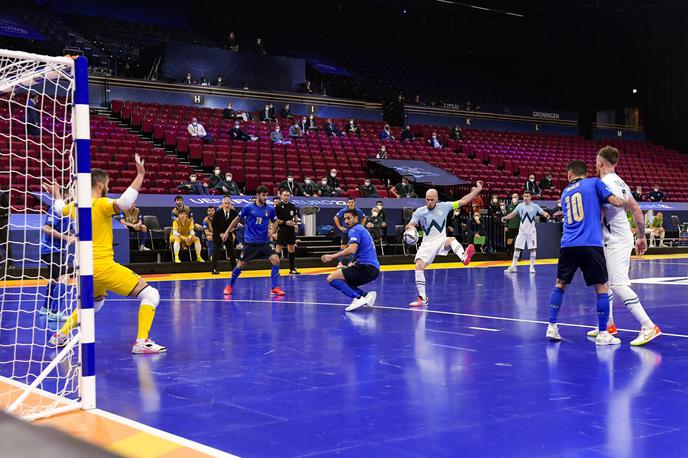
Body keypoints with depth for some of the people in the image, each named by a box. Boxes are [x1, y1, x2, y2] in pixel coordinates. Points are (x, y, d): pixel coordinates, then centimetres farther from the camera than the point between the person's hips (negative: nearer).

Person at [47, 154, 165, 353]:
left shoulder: (76, 206, 10)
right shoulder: (101, 204, -12)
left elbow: (60, 209, 34)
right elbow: (123, 203, -33)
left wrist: (57, 194, 54)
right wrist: (140, 176, -29)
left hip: (86, 269, 9)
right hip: (103, 266, -9)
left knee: (95, 303, 35)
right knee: (150, 294, -6)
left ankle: (60, 335, 35)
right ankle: (142, 342, -16)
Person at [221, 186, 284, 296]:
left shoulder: (270, 209, 1)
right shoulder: (248, 208, -6)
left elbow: (275, 221, 17)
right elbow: (237, 219, 7)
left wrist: (272, 231, -2)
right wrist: (227, 231, 10)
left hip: (264, 242, 2)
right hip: (250, 242, -2)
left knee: (276, 260, -14)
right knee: (241, 264, 2)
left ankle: (275, 288, -7)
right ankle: (229, 286, 24)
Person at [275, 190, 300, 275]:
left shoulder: (292, 206, 10)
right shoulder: (278, 206, -6)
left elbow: (295, 216, 20)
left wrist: (296, 223, 0)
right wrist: (285, 222, -17)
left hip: (291, 229, 6)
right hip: (282, 229, -6)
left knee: (292, 248, 9)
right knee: (279, 247, -7)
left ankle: (292, 269, 17)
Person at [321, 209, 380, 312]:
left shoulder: (355, 230, -5)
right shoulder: (362, 229, 25)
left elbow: (352, 250, -20)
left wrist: (332, 257, -14)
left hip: (366, 267, -10)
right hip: (374, 269, 10)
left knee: (332, 278, -12)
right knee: (343, 283, 21)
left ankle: (357, 298, -24)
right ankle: (366, 295, 2)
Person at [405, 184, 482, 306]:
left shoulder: (444, 206, -2)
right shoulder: (419, 212, -2)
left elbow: (463, 201, 0)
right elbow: (409, 226, -5)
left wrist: (478, 189, -5)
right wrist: (411, 228, -30)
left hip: (441, 241, -1)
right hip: (427, 243, 1)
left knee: (452, 239, -35)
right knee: (419, 266, -17)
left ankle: (464, 257, -67)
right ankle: (422, 298, -8)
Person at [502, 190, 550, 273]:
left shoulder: (535, 206, -5)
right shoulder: (520, 206, 2)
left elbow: (542, 212, -13)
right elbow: (513, 214, 3)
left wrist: (546, 214, -36)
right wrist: (505, 218, -14)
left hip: (531, 231, -2)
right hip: (522, 231, 2)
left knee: (533, 248, -1)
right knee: (517, 248, 1)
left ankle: (532, 266, 9)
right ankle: (513, 266, 4)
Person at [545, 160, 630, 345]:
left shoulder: (565, 192, 21)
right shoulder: (594, 182, 7)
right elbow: (615, 201, -2)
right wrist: (625, 202, 18)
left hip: (568, 245, 4)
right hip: (591, 244, -4)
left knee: (560, 284, 18)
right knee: (602, 286, 5)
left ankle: (552, 327, 15)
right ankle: (603, 333, 4)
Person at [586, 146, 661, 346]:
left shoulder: (605, 183, -16)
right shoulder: (619, 182, 13)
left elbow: (600, 215, -19)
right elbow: (636, 210, 14)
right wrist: (641, 237, 19)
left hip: (616, 241, -10)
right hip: (615, 240, 10)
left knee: (619, 285, -13)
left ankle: (649, 327, -17)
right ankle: (609, 325, 24)